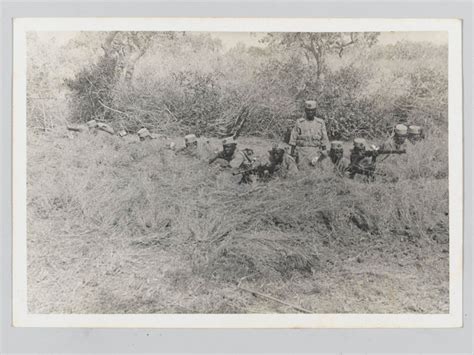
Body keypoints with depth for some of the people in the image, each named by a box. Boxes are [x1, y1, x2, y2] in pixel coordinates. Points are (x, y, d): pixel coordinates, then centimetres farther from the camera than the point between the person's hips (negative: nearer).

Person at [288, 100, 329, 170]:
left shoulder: (321, 123, 6)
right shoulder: (299, 122, 4)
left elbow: (324, 138, 8)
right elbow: (293, 138, 5)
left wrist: (324, 153, 3)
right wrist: (292, 151, 1)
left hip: (315, 151, 0)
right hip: (302, 151, 0)